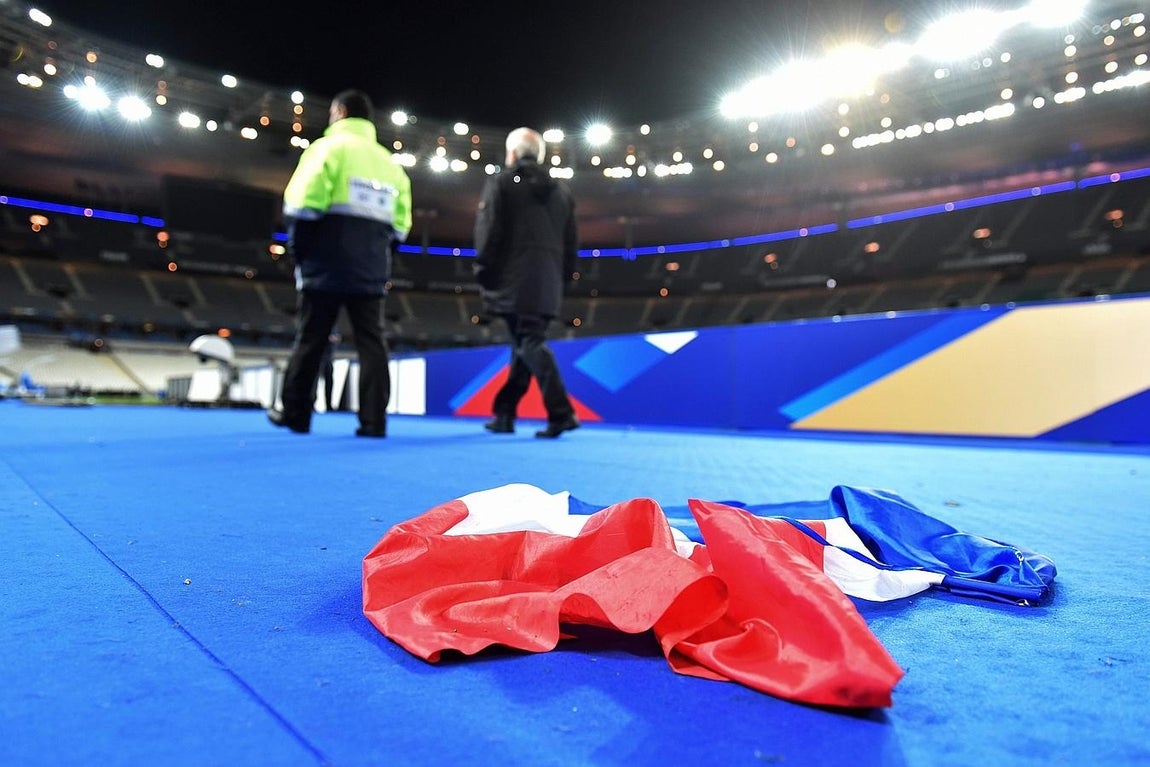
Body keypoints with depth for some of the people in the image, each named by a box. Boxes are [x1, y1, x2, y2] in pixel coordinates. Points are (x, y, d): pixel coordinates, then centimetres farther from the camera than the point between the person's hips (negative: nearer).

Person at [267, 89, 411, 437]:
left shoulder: (329, 147, 0)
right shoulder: (390, 163, 16)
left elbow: (303, 204, -9)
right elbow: (400, 224, 12)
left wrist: (298, 250, 1)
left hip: (327, 264, -4)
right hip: (371, 270, 4)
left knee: (310, 340, 6)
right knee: (371, 342, 3)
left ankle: (295, 414, 16)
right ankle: (374, 420, -1)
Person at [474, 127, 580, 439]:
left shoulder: (501, 182, 2)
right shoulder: (560, 191, 18)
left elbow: (488, 232, -7)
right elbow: (571, 241, 15)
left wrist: (483, 272, 0)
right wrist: (563, 279, 18)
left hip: (514, 282, -5)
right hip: (548, 284, 6)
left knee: (530, 344, -8)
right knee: (525, 344, 11)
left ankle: (561, 413, -19)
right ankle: (503, 413, 17)